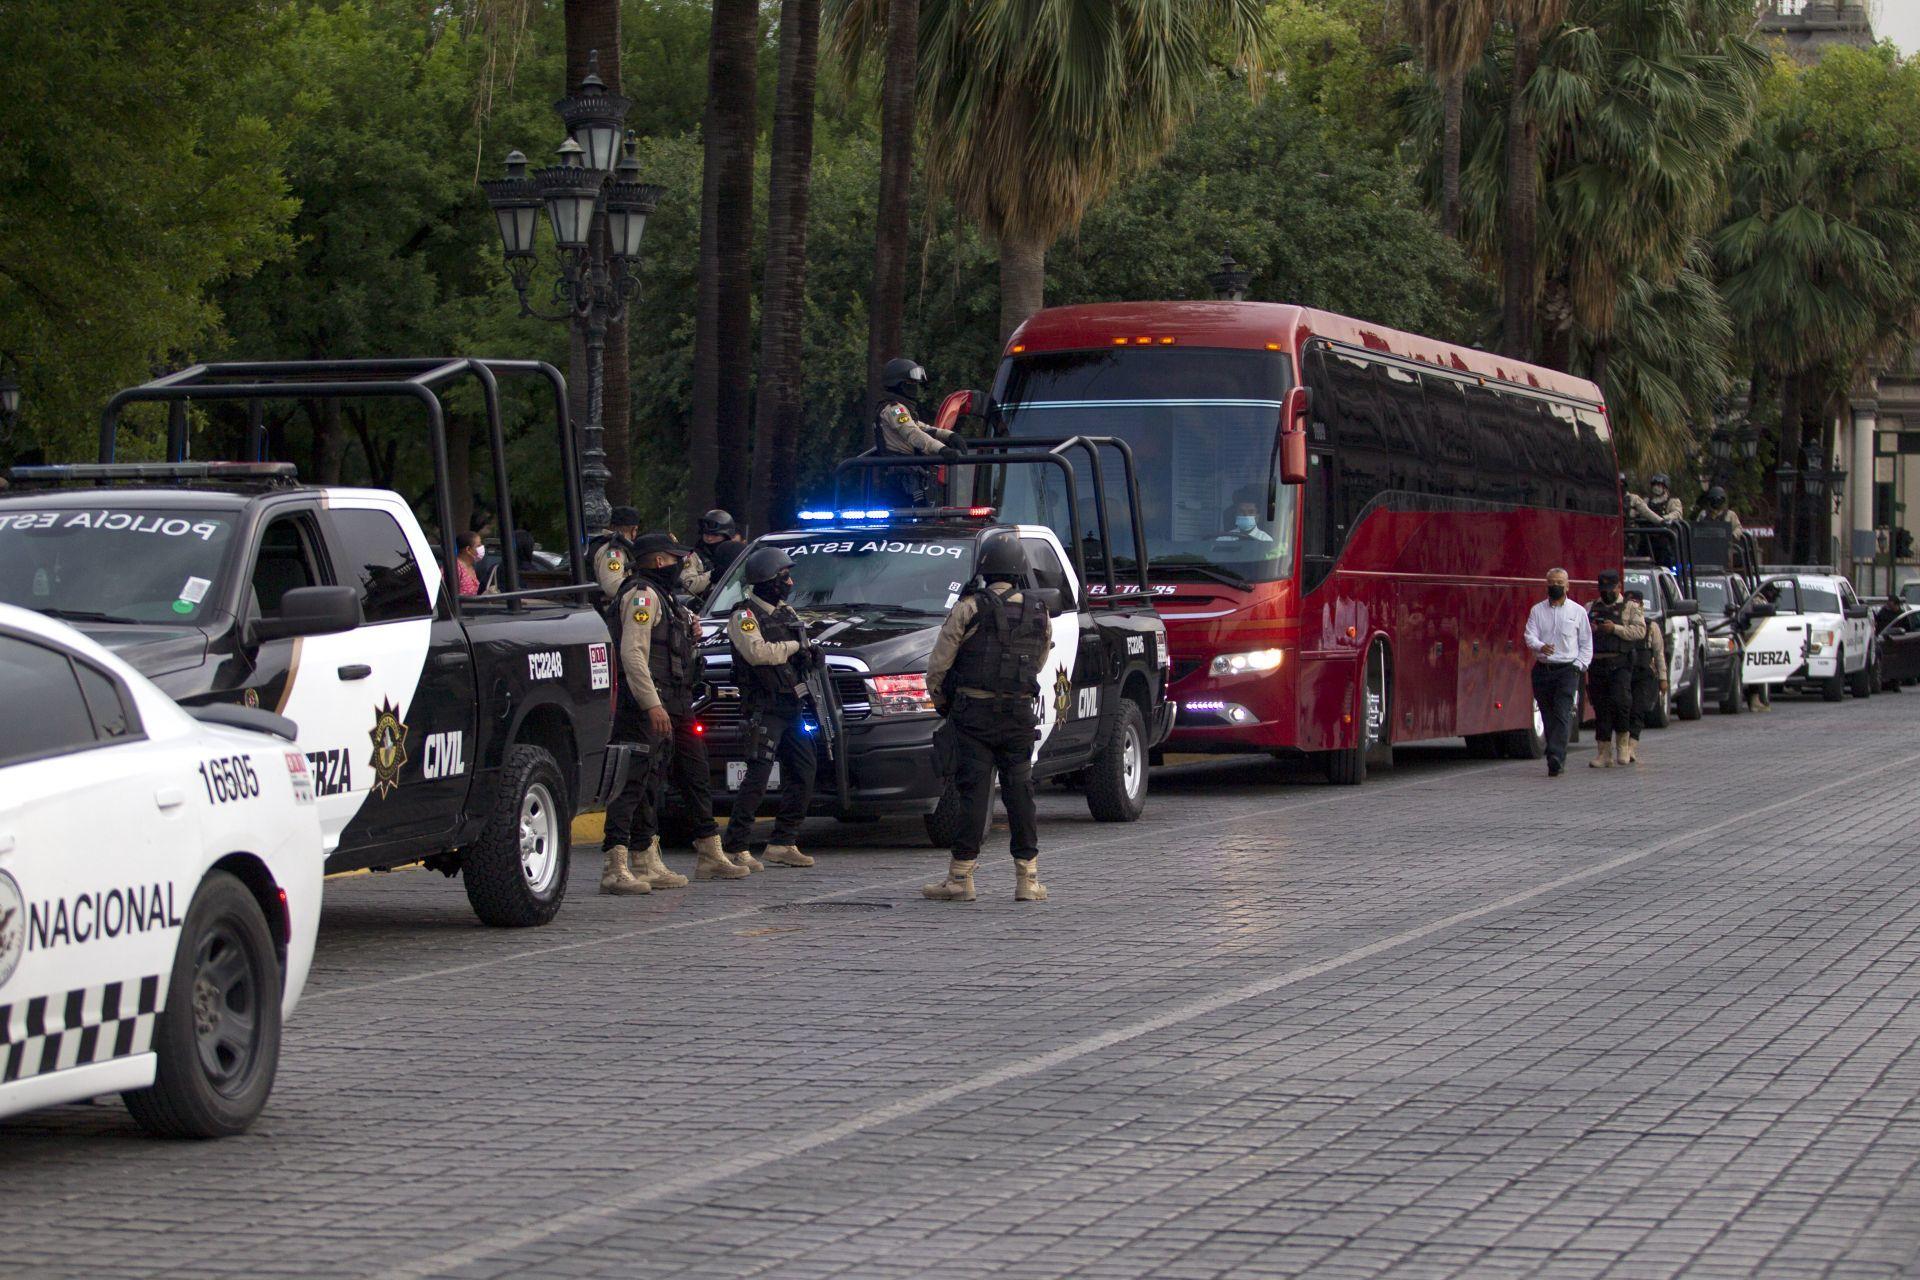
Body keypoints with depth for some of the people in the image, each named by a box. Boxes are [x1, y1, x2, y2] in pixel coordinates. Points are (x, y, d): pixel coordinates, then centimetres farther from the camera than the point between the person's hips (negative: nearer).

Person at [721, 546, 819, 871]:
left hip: (791, 706, 9)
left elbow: (803, 648, 22)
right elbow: (757, 652, -24)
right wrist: (793, 647, -11)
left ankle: (783, 844, 15)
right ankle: (733, 848, -14)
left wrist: (808, 651, -3)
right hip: (763, 707, -9)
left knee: (804, 771, 9)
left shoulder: (786, 611, 18)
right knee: (758, 775, -14)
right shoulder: (744, 616, -9)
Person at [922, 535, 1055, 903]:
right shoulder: (1039, 615, 7)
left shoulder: (969, 609, -7)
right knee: (1020, 793, 8)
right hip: (1020, 716, 3)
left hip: (974, 715, -3)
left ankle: (960, 877, -1)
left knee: (973, 793, -2)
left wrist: (940, 701, 12)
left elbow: (938, 666, -5)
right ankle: (1028, 878, 7)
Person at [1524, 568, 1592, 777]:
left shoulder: (1578, 612, 8)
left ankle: (1556, 758, -27)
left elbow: (1586, 643, 10)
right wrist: (1540, 647, -24)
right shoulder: (1537, 611, 10)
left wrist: (1578, 665, -3)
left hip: (1567, 669, -3)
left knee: (1562, 714, -16)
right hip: (1543, 669, 3)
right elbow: (1530, 636, -2)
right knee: (1548, 716, 4)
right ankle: (1558, 760, 13)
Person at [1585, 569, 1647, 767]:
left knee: (1619, 700, -18)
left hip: (1619, 663, -3)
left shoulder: (1630, 607, 8)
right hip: (1596, 664, 3)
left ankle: (1622, 741, 4)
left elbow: (1640, 631, -5)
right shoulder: (1590, 608, 18)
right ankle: (1604, 753, 6)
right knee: (1600, 707, 3)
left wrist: (1615, 628, -14)